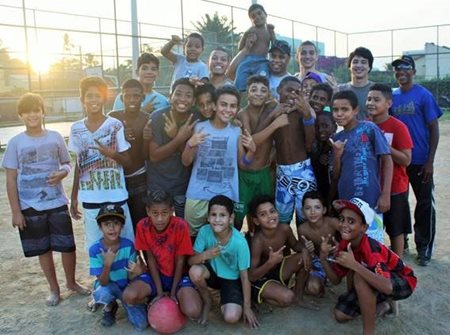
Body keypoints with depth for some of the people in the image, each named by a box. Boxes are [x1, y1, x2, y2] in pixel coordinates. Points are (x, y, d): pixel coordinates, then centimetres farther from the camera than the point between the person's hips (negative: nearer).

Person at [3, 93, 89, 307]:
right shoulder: (15, 143, -4)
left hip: (57, 203, 1)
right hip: (30, 207, -1)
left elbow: (67, 163, 10)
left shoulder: (55, 137, -1)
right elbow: (11, 179, -2)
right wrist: (15, 211, -6)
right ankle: (54, 289, 29)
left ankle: (71, 282, 31)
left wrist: (62, 173, -15)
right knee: (44, 250, 11)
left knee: (68, 246, 6)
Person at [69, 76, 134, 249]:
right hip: (90, 199, 3)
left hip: (116, 197, -2)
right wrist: (74, 197, 12)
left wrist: (112, 153, -23)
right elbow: (79, 164, 12)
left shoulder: (116, 125, -6)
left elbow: (128, 163, -2)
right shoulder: (76, 129, 4)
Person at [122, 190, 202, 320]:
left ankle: (178, 298, 8)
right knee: (129, 296, -28)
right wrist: (159, 293, -12)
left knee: (193, 312, -27)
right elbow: (150, 259, -9)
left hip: (178, 275, -2)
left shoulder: (181, 226, -23)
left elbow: (180, 261, -13)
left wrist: (172, 294, -12)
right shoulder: (142, 226, -15)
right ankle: (155, 300, 6)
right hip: (156, 274, 2)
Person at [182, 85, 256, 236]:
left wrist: (252, 150, -10)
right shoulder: (200, 127, -5)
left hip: (226, 196, 1)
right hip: (198, 195, 0)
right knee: (192, 235, 17)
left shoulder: (237, 131, 0)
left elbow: (242, 164, 8)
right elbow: (186, 162, 0)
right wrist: (190, 144, -18)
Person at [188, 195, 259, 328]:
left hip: (232, 279, -2)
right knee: (195, 271, -32)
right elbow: (191, 261, -16)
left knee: (231, 317, -24)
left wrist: (247, 307, -12)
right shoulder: (204, 231, -21)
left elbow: (244, 276, -18)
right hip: (212, 272, 3)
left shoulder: (239, 242, -28)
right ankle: (207, 301, 0)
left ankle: (224, 301, 13)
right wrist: (204, 255, -39)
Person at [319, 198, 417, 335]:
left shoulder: (370, 248, -34)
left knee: (359, 277, -35)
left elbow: (387, 287, -45)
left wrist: (354, 265, -48)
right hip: (376, 283, 7)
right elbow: (335, 280, -6)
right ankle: (383, 305, 15)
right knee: (340, 315, -6)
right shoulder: (344, 245, -12)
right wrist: (323, 258, -23)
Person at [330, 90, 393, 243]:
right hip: (345, 201, 5)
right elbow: (336, 176, 10)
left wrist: (386, 194, -11)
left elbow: (387, 161, -6)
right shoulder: (337, 138, 9)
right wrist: (337, 156, -8)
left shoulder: (369, 128, -5)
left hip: (370, 200, -5)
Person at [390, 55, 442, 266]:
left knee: (425, 204, 5)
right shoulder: (392, 96, 5)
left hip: (420, 161, -4)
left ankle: (424, 248, 18)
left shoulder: (423, 95, -7)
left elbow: (434, 129, -7)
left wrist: (430, 161, -12)